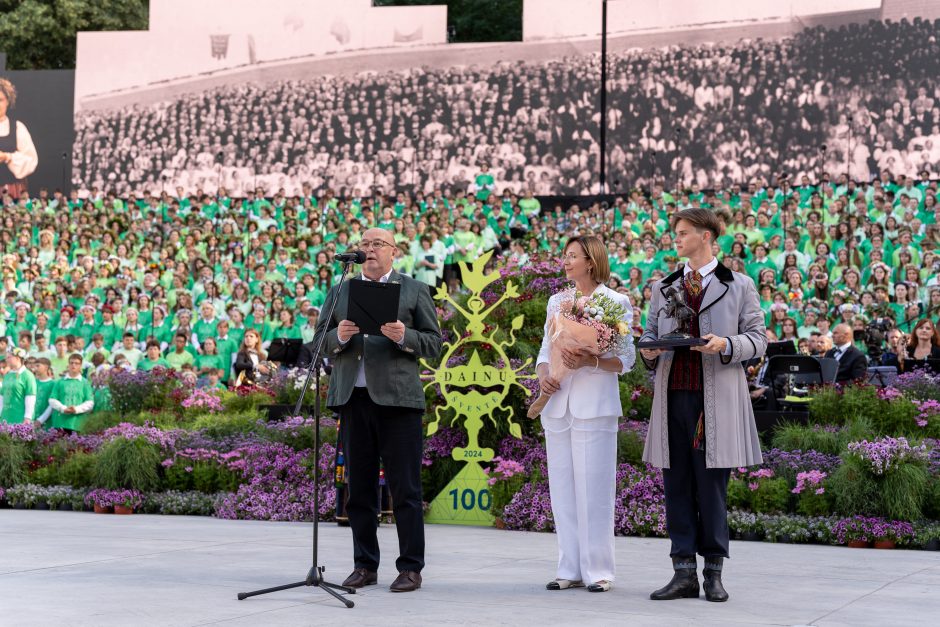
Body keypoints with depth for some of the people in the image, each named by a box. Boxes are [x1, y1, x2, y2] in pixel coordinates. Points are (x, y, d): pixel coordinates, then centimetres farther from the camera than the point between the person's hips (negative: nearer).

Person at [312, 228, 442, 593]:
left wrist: (404, 336, -15)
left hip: (397, 398, -3)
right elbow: (319, 341, 12)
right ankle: (365, 565, 15)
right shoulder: (339, 292, 17)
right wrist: (338, 336, -9)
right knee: (359, 487, 7)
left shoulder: (414, 290, 8)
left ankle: (410, 568, 3)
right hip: (352, 398, 3)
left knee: (404, 488, -3)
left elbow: (434, 343, 3)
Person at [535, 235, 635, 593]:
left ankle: (598, 570, 2)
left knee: (594, 488, -5)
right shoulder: (557, 302, 15)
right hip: (558, 403, 6)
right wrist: (543, 374, -3)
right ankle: (570, 570, 13)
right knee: (563, 488, 7)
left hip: (595, 405, -5)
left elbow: (626, 359, -5)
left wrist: (591, 361, -21)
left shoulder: (616, 302, -1)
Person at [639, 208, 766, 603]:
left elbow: (757, 339, 4)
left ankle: (713, 574, 6)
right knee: (676, 485, 1)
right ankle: (684, 573, 5)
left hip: (716, 398, -4)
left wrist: (726, 344, -15)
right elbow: (650, 332, 20)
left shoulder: (738, 286, 7)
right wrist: (649, 351, -2)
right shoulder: (663, 287, 18)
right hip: (672, 395, 4)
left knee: (712, 486, -2)